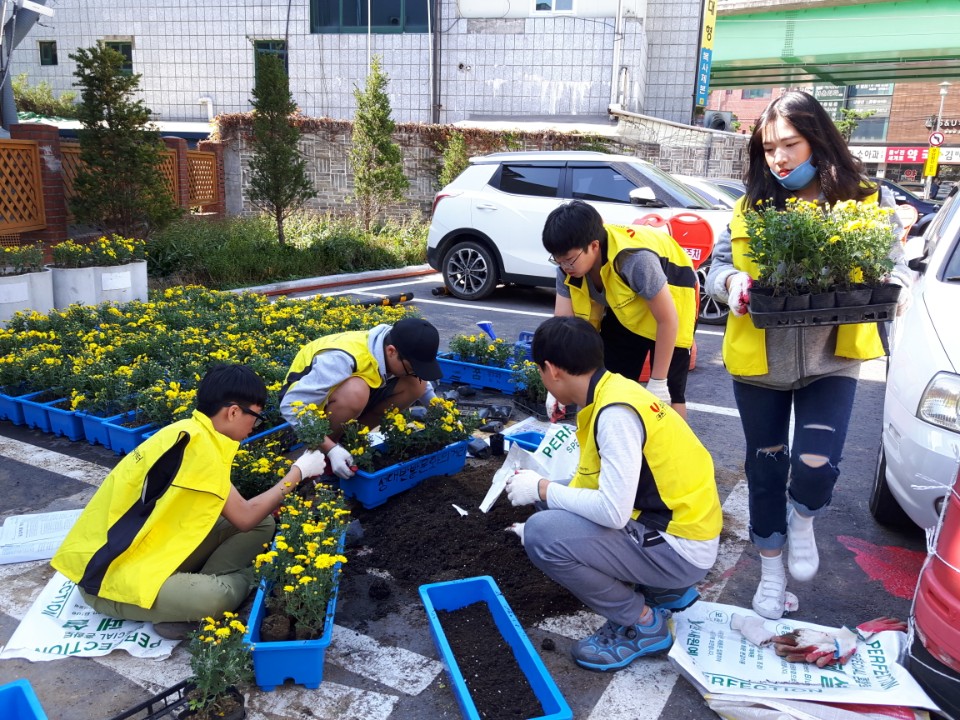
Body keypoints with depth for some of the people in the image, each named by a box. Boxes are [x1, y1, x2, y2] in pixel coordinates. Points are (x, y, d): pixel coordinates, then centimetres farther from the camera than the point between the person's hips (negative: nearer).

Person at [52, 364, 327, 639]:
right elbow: (244, 519, -17)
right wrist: (298, 472, -7)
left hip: (151, 551, 10)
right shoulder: (195, 442, -24)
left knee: (263, 524, 3)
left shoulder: (191, 431, 3)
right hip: (111, 576, -10)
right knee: (217, 596, -36)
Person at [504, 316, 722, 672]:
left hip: (681, 548, -9)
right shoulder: (613, 391, 5)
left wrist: (542, 489, -15)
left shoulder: (615, 413, -24)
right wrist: (548, 494, 23)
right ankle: (665, 590, 17)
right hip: (666, 520, 9)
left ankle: (643, 623, 1)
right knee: (555, 513, 12)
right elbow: (605, 488, 16)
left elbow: (613, 512, -28)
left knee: (543, 535, -19)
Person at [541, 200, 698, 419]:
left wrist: (657, 382, -23)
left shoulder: (635, 260, -41)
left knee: (668, 391, -5)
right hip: (623, 307, 6)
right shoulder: (570, 264, -23)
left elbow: (667, 320, -29)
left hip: (670, 296, -6)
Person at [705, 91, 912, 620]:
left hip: (830, 362, -1)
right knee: (765, 468, 13)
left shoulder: (864, 202, -2)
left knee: (815, 467, -13)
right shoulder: (751, 207, 2)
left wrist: (892, 288, -17)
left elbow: (894, 265, 5)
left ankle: (802, 520, 27)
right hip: (758, 363, 2)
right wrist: (732, 283, -16)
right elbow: (718, 264, 6)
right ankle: (772, 572, 36)